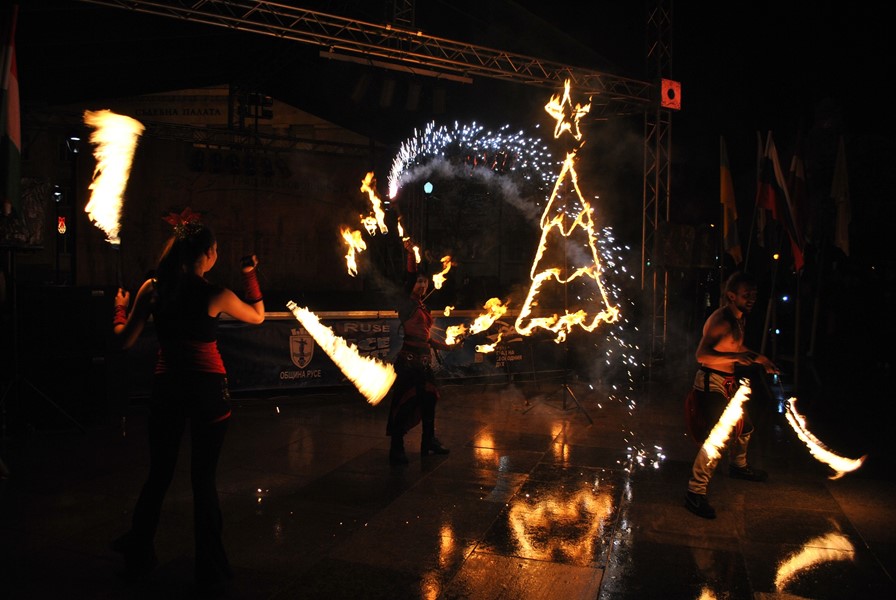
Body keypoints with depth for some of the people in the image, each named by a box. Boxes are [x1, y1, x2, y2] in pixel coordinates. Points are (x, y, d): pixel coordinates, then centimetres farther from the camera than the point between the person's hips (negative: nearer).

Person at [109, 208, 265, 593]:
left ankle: (138, 558, 33)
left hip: (166, 387, 3)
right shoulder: (215, 295, -11)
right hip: (208, 388, -3)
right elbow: (257, 316, 7)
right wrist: (250, 276, 16)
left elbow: (124, 341, 3)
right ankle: (210, 571, 16)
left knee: (158, 475, 19)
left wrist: (120, 308, 20)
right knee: (204, 478, 6)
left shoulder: (152, 289, -3)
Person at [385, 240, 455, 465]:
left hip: (424, 360, 8)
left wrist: (443, 345, 31)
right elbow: (410, 275, -18)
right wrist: (409, 253, -28)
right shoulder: (406, 303, -5)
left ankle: (429, 443, 30)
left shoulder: (422, 307, 17)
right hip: (409, 360, -8)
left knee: (428, 400, 15)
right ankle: (396, 450, 4)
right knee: (405, 404, -5)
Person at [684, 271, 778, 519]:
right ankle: (695, 492, -13)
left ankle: (738, 466, 54)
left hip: (729, 383, 10)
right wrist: (735, 357, -45)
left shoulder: (739, 318, 9)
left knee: (744, 426, 26)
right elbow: (702, 355, -35)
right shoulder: (721, 320, -22)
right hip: (711, 383, -10)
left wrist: (758, 358, 19)